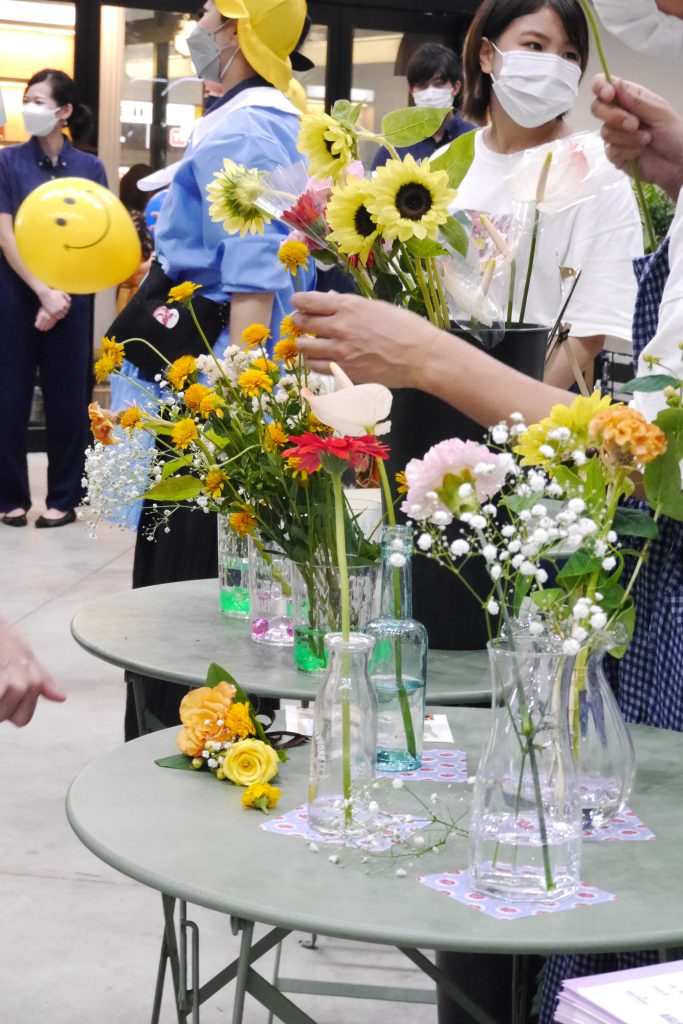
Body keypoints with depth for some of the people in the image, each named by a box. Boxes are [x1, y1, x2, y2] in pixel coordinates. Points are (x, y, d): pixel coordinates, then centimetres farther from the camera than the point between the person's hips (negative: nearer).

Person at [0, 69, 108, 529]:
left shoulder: (90, 168, 3)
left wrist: (61, 298, -10)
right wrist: (43, 291, -15)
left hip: (70, 299, 1)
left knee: (67, 398, 4)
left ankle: (64, 498, 14)